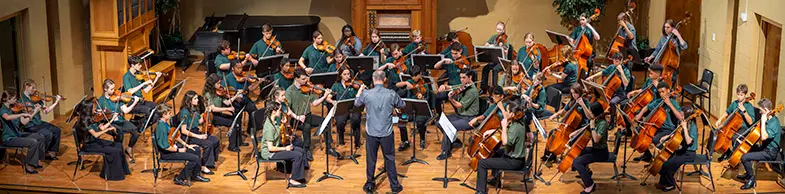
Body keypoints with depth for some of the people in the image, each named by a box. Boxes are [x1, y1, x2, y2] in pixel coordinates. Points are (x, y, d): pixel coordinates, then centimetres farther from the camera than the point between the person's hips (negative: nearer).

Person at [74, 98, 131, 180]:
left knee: (118, 145, 2)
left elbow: (101, 128, 11)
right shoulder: (84, 121, -20)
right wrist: (108, 129, -27)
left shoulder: (90, 119, 8)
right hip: (89, 145, -9)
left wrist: (112, 119, 10)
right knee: (115, 151, -18)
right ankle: (113, 174, -5)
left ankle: (121, 170, 8)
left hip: (96, 142, 9)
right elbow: (95, 135, -27)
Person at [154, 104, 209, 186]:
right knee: (195, 158, -17)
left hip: (173, 146, 10)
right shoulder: (161, 127, -26)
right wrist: (178, 150, -14)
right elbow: (166, 147, -27)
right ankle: (179, 179, -4)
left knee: (197, 149, 14)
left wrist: (186, 145, 10)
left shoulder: (165, 123, 5)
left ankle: (196, 175, 23)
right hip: (167, 153, -10)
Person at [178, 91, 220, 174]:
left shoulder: (195, 109, 6)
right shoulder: (185, 112, -19)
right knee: (208, 144, -24)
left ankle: (211, 162, 4)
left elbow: (200, 122, 15)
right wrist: (198, 136, -21)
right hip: (188, 137, -8)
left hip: (196, 132, 8)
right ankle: (204, 167, -11)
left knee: (215, 140, -10)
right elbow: (184, 131, -20)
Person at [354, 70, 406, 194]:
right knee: (390, 159, 11)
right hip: (387, 133, 0)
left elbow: (356, 104, 11)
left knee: (371, 159, 12)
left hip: (371, 133, 0)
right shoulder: (391, 94, -11)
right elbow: (402, 105, 7)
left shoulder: (366, 94, -10)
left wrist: (360, 91, 26)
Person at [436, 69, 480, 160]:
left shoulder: (472, 91, -17)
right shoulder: (463, 87, 10)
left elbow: (460, 105, -21)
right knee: (440, 123, 0)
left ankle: (446, 152, -11)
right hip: (459, 115, 9)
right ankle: (456, 142, 12)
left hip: (468, 119, -9)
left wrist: (451, 99, -35)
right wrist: (451, 94, -6)